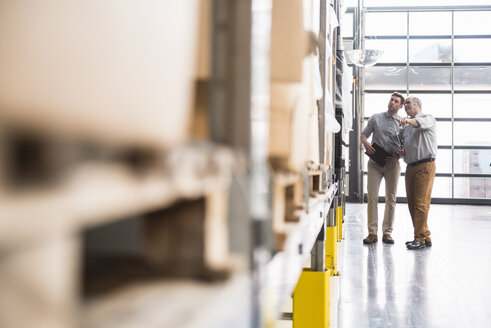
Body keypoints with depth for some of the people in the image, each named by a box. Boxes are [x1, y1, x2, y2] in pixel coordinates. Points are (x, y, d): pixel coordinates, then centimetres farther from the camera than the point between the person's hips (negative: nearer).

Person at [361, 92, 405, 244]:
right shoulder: (376, 118, 10)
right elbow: (363, 134, 11)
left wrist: (397, 156, -10)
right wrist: (366, 143, -11)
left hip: (392, 164, 1)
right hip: (375, 162, 0)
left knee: (391, 198, 2)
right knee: (372, 196, -8)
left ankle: (387, 232, 9)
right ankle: (372, 232, -5)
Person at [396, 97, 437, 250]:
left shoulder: (428, 118, 0)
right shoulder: (405, 127, 22)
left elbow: (420, 123, -24)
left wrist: (408, 120, -46)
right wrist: (401, 151, 5)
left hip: (425, 166, -8)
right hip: (410, 167, 8)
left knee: (421, 203, -11)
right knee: (412, 203, 8)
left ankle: (420, 239, -9)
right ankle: (425, 236, 17)